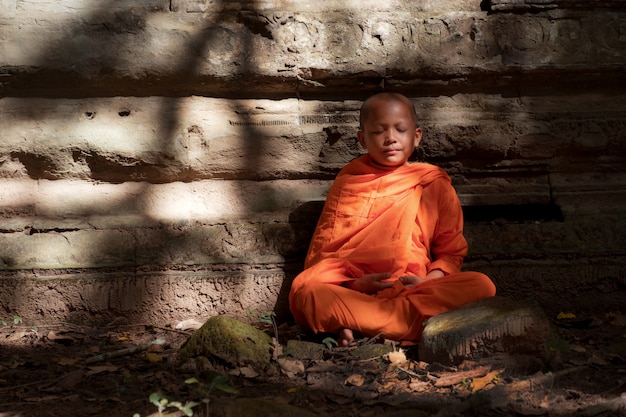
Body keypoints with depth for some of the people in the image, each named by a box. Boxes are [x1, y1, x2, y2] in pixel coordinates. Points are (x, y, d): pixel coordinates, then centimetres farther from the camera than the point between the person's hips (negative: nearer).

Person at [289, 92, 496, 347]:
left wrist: (429, 281, -8)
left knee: (482, 286, -26)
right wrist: (354, 283, -12)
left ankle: (356, 323, -29)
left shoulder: (434, 185, 13)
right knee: (303, 291, -31)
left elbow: (451, 251, 14)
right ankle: (411, 325, -29)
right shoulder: (347, 184, 12)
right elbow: (321, 252, 8)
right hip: (353, 292, -2)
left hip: (413, 291, 2)